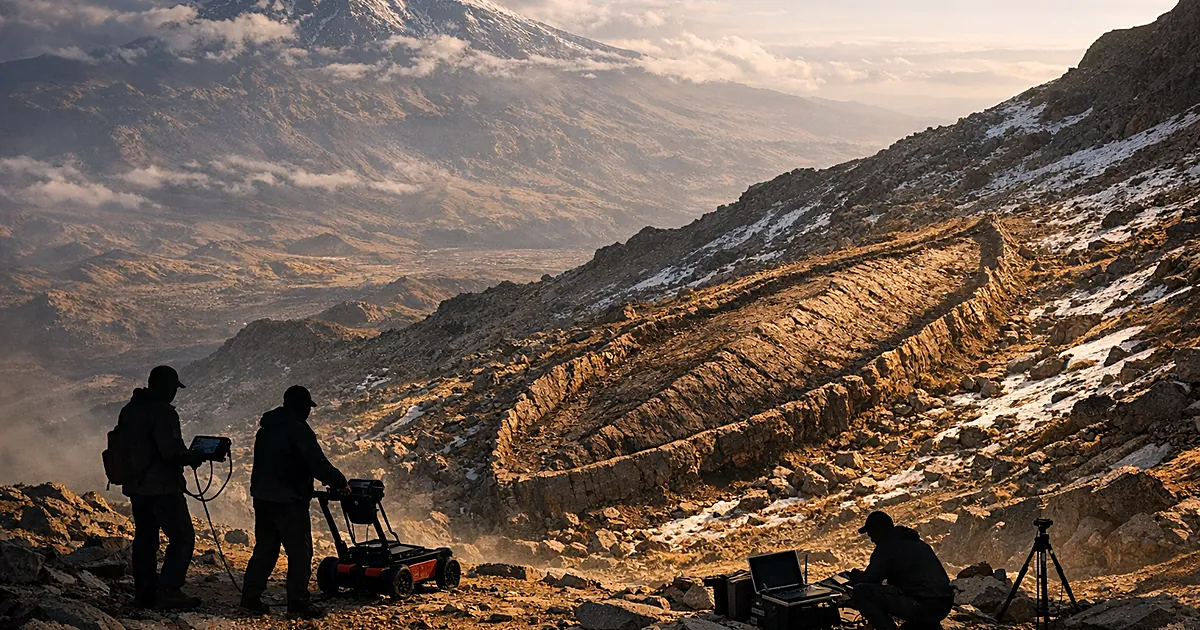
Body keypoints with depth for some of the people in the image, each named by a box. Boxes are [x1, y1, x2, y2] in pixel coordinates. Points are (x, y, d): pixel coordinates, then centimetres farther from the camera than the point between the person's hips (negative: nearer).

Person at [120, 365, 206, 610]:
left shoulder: (129, 410, 10)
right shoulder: (163, 412, -17)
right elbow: (172, 452, -24)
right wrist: (193, 458, -5)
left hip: (135, 486, 9)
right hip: (162, 487, -9)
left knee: (145, 538, 15)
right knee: (182, 537, -2)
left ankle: (144, 592, 17)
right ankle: (169, 590, -7)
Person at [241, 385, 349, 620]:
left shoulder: (266, 429, 13)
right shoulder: (298, 429, -15)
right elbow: (318, 465, -19)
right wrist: (340, 482, -5)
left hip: (262, 497, 9)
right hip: (289, 501, -9)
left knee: (265, 548, 16)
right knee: (300, 552, -2)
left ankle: (250, 598, 16)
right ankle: (298, 604, -1)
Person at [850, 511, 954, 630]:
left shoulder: (887, 547, -3)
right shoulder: (916, 542, 24)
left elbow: (867, 582, -2)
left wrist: (855, 577, 21)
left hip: (922, 607, -9)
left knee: (861, 592, -7)